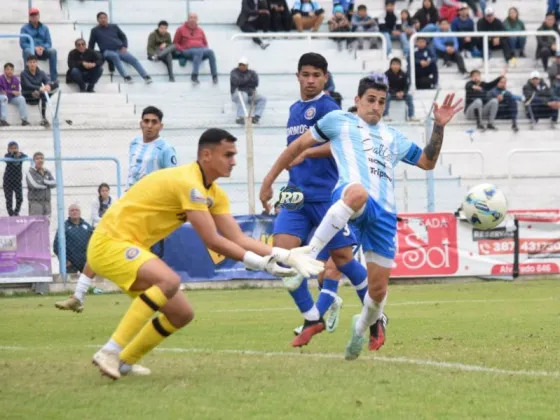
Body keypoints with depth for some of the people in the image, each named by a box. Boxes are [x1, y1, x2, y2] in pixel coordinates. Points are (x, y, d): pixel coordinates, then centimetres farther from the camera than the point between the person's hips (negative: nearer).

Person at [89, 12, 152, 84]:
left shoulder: (114, 27, 18)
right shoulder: (95, 30, 13)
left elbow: (123, 37, 20)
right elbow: (91, 45, 17)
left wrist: (124, 47, 2)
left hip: (120, 50, 3)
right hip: (107, 51, -3)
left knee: (133, 59, -22)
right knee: (114, 56, -40)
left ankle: (146, 77, -31)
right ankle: (126, 77, -52)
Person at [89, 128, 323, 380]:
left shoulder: (214, 193, 9)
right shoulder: (189, 183, -22)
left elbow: (237, 238, 5)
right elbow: (212, 241, -24)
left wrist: (286, 256, -5)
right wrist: (259, 263, -22)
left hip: (131, 248, 10)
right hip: (110, 243, -10)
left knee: (182, 313, 10)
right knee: (169, 280, -35)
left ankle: (124, 362, 23)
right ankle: (110, 353, -31)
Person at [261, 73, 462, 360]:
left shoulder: (393, 137, 32)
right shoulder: (339, 121, 20)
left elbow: (427, 162, 34)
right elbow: (301, 144, 23)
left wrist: (439, 126, 21)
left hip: (384, 213, 5)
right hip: (352, 196, -5)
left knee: (378, 289, 1)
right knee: (358, 193, -47)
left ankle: (363, 326, 32)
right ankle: (309, 252, -46)